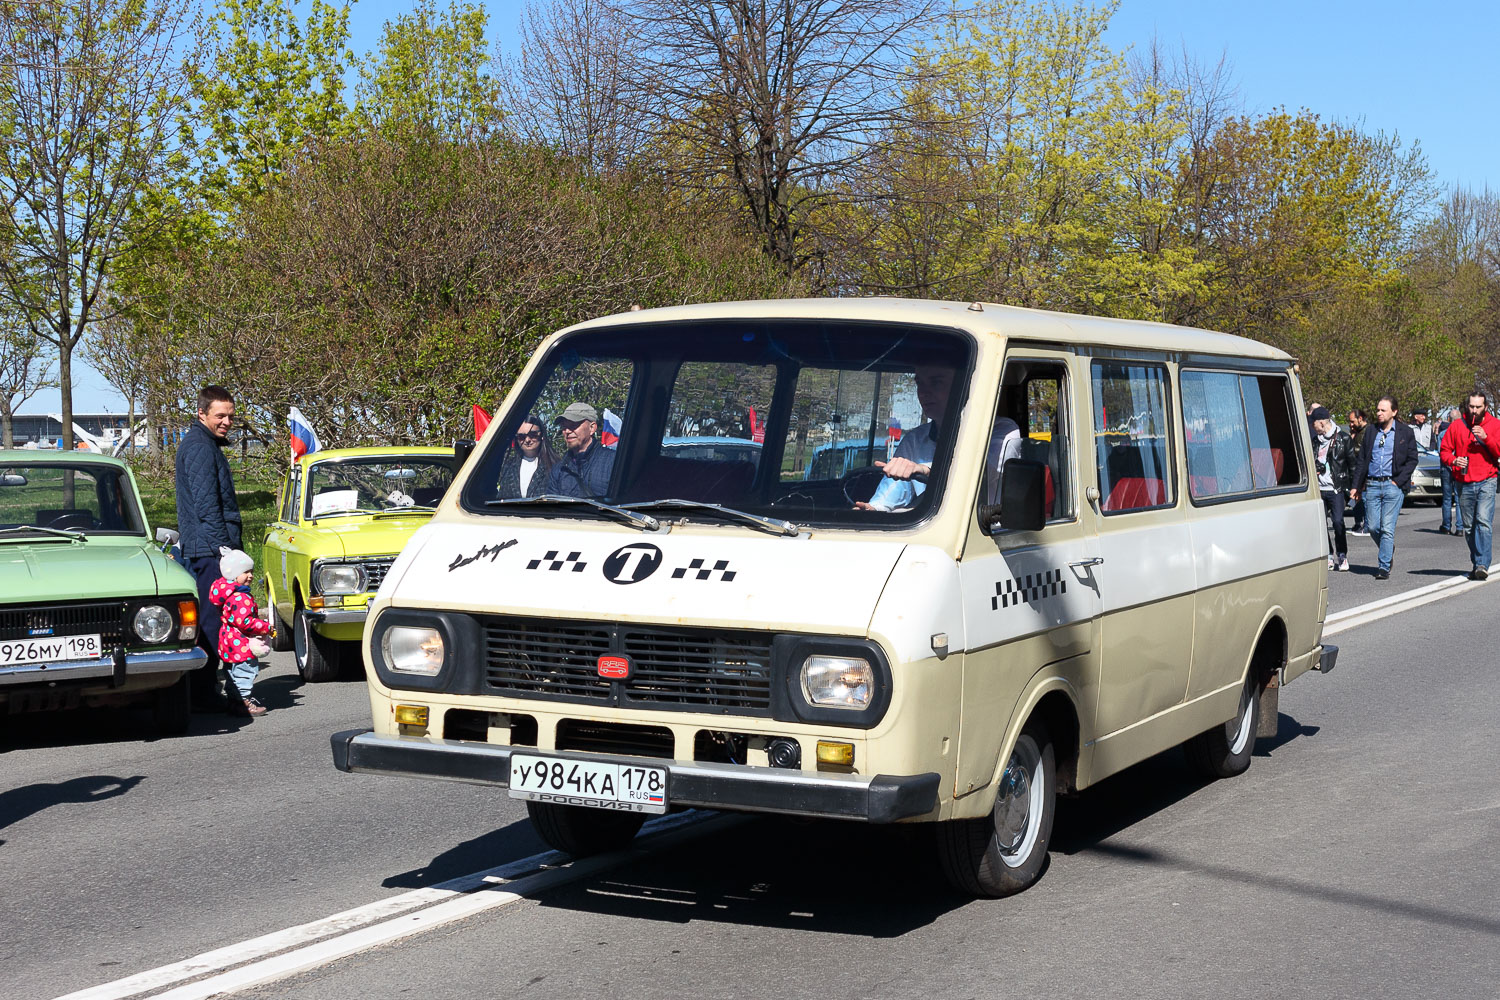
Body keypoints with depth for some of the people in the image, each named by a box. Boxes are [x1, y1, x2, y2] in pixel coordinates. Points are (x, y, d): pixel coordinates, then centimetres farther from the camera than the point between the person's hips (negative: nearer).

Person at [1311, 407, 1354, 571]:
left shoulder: (1342, 439, -2)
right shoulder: (1315, 440, 12)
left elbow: (1352, 463, 0)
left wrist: (1354, 486, -3)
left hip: (1336, 489, -5)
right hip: (1319, 488, 5)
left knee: (1338, 522, -9)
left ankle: (1342, 557, 5)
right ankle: (1328, 558, 11)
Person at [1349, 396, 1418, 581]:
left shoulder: (1405, 432, 3)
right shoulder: (1370, 431, 12)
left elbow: (1412, 460, 2)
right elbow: (1361, 460, 14)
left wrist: (1398, 481, -8)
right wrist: (1356, 486, 10)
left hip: (1393, 485, -4)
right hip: (1371, 485, 4)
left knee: (1387, 528, -7)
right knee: (1372, 527, 3)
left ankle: (1384, 567, -2)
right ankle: (1389, 551, 30)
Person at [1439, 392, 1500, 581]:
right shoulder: (1457, 426, 7)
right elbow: (1444, 450, 8)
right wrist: (1454, 460, -12)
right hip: (1464, 484, 3)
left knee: (1483, 521, -19)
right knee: (1469, 526, 7)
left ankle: (1482, 564, -23)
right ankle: (1476, 564, 19)